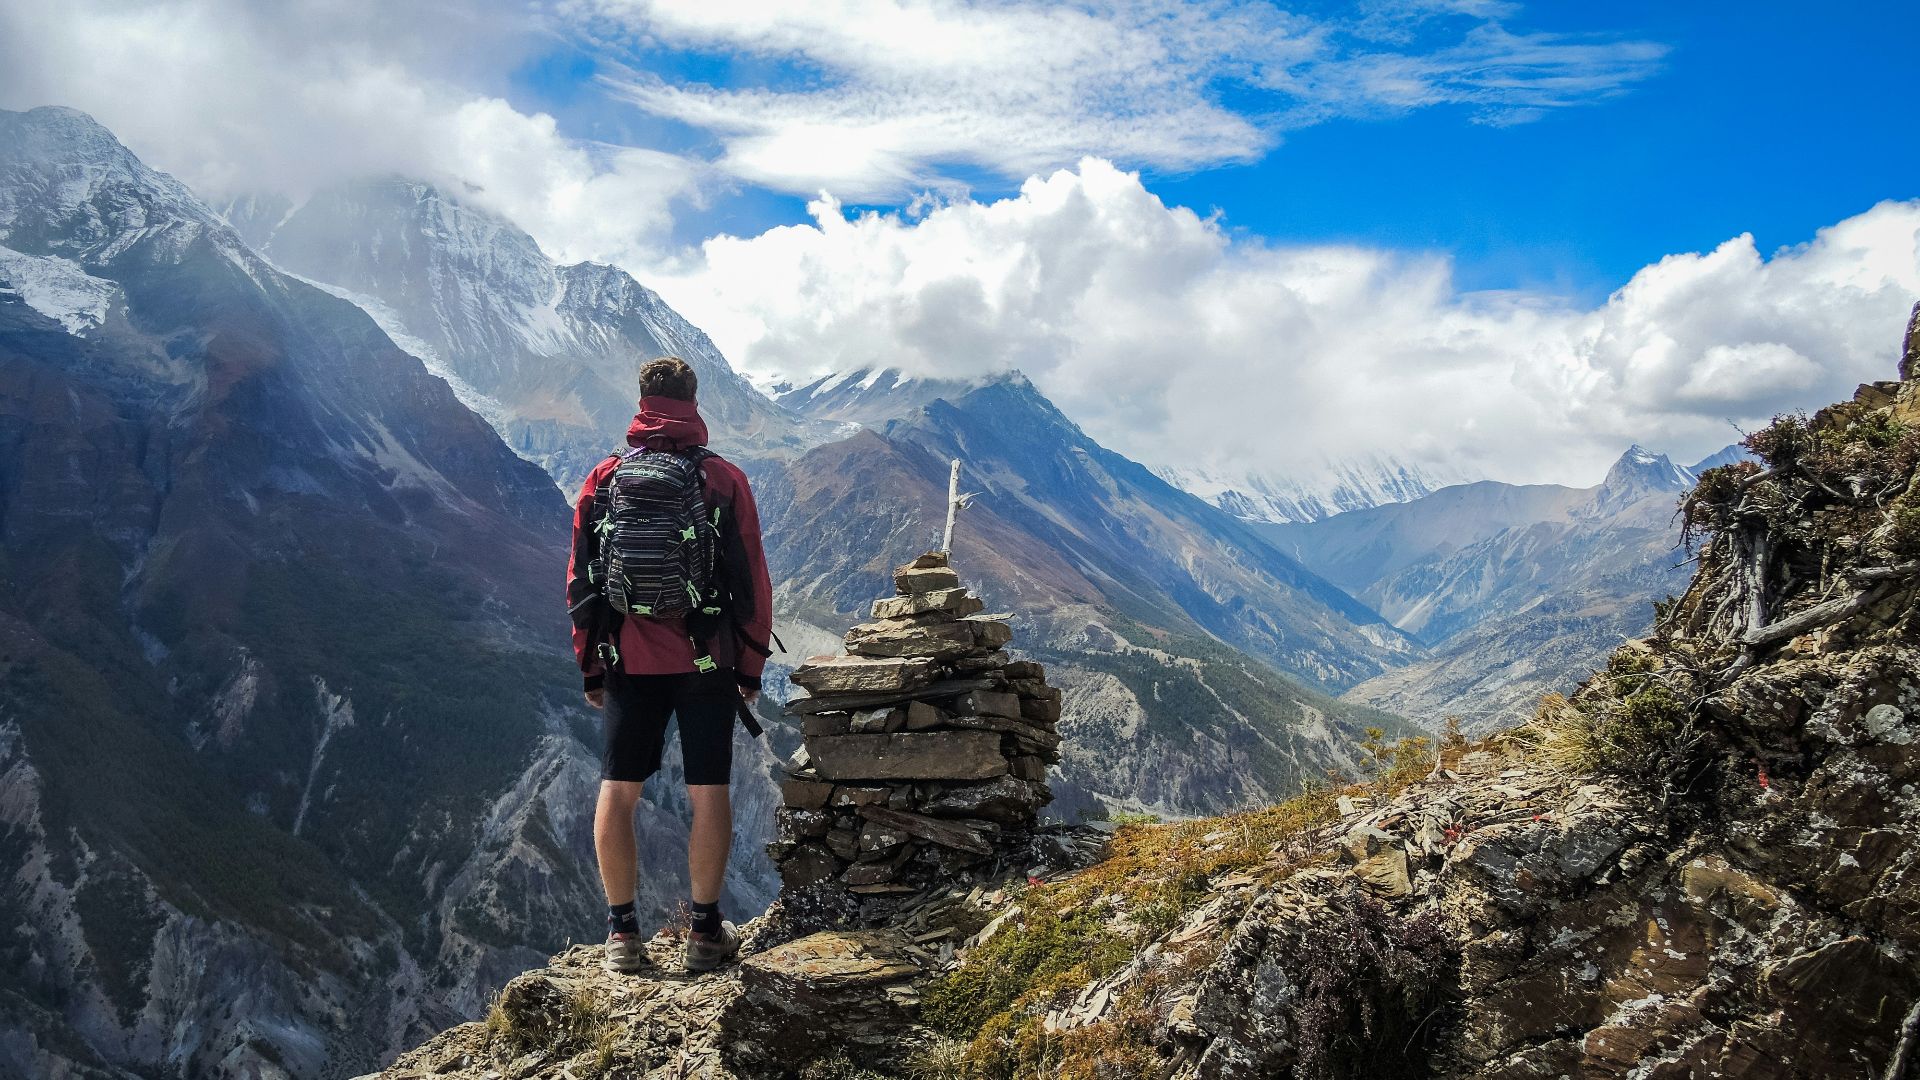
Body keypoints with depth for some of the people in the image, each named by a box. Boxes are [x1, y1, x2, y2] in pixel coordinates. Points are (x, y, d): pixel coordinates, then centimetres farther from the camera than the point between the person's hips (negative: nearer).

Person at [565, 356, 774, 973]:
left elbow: (579, 579, 5)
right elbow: (751, 580, -3)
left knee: (617, 792, 9)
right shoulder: (724, 479, -3)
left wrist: (589, 666, 14)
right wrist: (751, 666, 6)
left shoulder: (603, 479, 2)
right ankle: (705, 931, 12)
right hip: (706, 662, -1)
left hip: (628, 662, 2)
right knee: (708, 792, 6)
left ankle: (622, 931, 13)